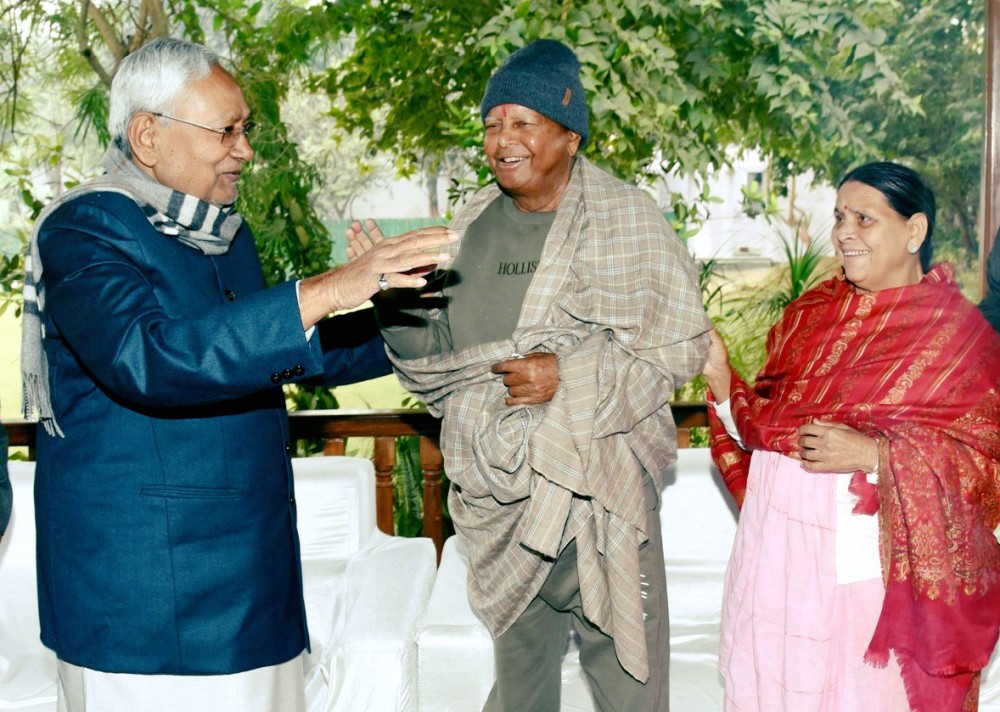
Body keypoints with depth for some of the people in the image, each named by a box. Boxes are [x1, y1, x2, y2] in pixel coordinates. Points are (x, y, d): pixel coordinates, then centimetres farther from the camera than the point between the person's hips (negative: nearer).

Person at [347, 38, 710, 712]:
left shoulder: (627, 218, -7)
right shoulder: (473, 224, 7)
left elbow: (680, 342, -10)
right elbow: (440, 352, 10)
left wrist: (569, 377, -20)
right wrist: (398, 293, -8)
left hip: (595, 486, -4)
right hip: (499, 493, 5)